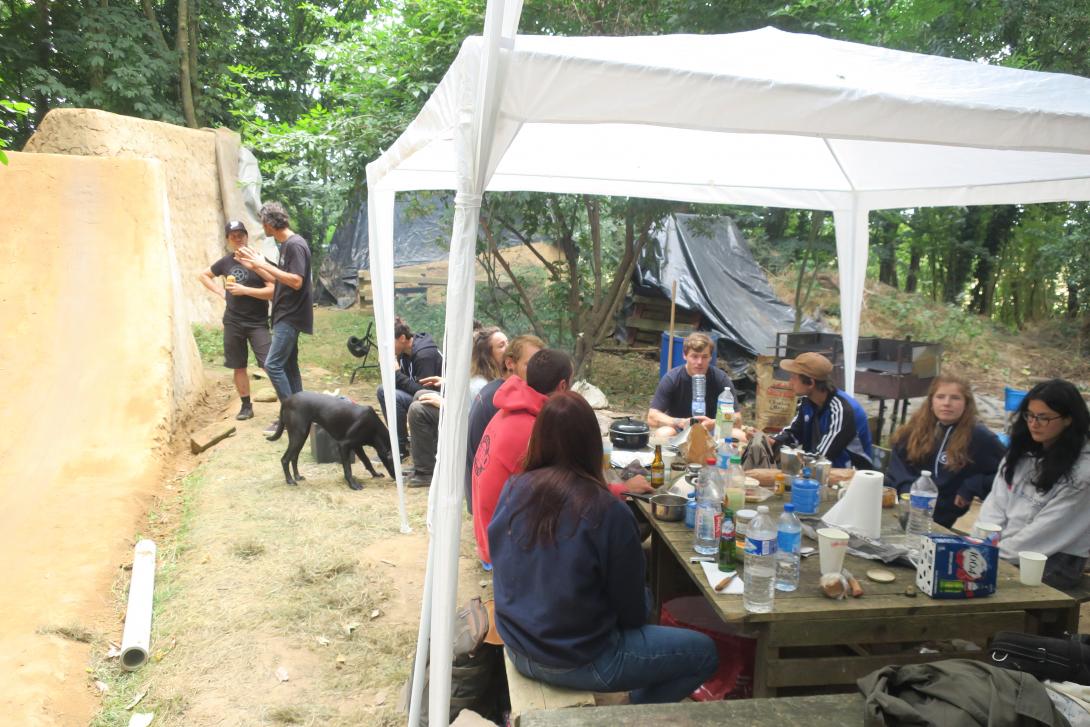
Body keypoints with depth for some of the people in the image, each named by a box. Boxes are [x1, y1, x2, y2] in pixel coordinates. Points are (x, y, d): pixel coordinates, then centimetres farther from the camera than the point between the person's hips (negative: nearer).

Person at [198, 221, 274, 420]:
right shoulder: (226, 262, 5)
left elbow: (273, 291, -16)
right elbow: (204, 275, 23)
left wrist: (244, 290, -20)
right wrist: (221, 292, 8)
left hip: (257, 323, -5)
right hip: (232, 323, 5)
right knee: (239, 366, 10)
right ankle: (246, 406, 21)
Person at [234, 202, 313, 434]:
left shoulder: (295, 245, -16)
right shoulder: (286, 245, 14)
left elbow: (296, 282, -25)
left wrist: (265, 265, -21)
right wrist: (254, 266, 13)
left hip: (291, 316, -10)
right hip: (285, 315, 10)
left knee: (273, 364, -11)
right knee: (288, 364, 12)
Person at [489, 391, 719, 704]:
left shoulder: (512, 490, -8)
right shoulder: (608, 513, -24)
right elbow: (632, 610, -11)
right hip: (576, 663, -6)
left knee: (644, 598, 26)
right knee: (705, 652, 9)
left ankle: (637, 697, 27)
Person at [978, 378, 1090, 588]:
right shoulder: (1021, 452, 9)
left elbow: (1047, 528, -15)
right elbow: (995, 504, 6)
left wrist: (996, 555, -17)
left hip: (1054, 562, -5)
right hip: (1004, 547, 6)